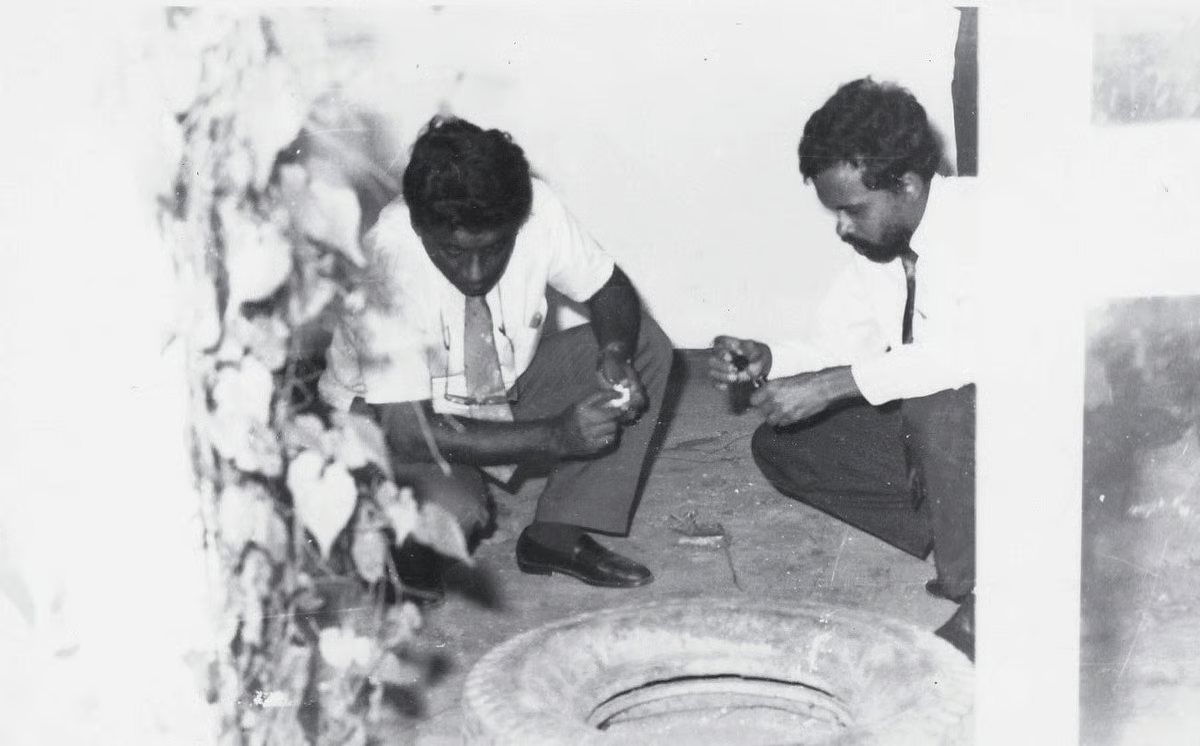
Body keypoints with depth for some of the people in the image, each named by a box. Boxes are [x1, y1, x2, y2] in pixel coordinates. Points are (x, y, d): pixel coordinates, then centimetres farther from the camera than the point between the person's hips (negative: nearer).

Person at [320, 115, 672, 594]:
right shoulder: (386, 265, -33)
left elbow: (610, 290, -4)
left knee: (646, 345, -13)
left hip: (507, 386, 5)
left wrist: (615, 354, -28)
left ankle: (558, 534, -8)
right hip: (388, 418, -5)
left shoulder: (535, 210, -22)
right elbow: (408, 432, -32)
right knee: (448, 510, -36)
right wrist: (556, 435, -37)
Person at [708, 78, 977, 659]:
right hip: (925, 424, 8)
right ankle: (963, 546, 3)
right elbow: (838, 343, 8)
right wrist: (767, 359, -14)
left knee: (938, 403, -39)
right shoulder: (876, 242, 0)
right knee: (780, 446, 3)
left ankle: (980, 596, -18)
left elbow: (981, 348, -37)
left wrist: (834, 384, -36)